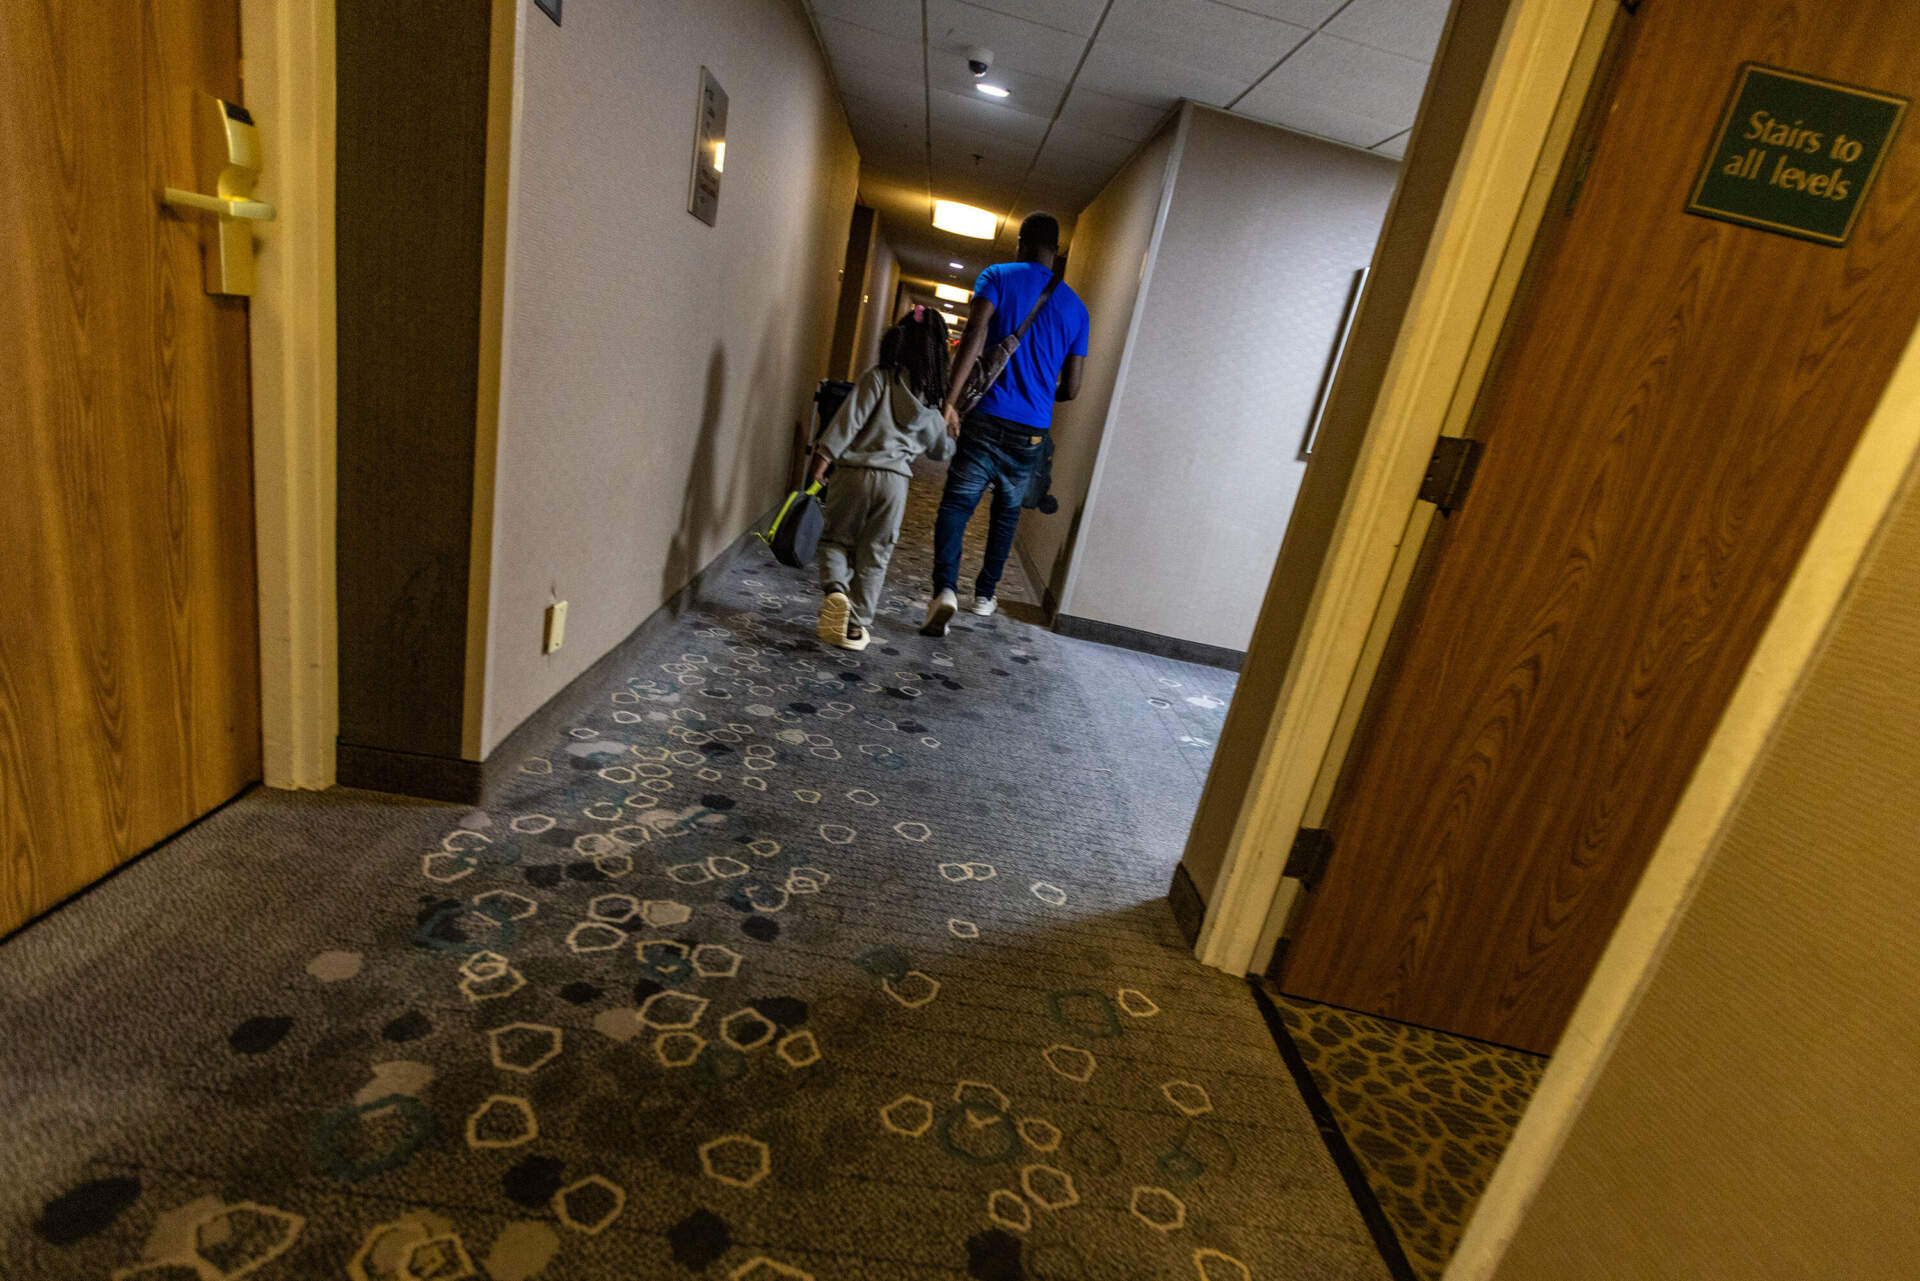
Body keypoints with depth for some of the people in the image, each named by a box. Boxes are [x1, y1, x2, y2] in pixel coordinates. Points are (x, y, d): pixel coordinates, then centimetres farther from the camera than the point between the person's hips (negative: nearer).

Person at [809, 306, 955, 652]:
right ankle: (857, 626, 13)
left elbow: (849, 420, -13)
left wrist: (823, 457, -12)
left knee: (836, 539, 13)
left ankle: (835, 588, -14)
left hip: (854, 472, -2)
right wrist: (949, 444, 41)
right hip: (895, 481, 2)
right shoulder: (930, 398, 7)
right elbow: (940, 448, 19)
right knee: (874, 556, 10)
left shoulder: (877, 379, -4)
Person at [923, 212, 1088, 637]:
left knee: (956, 504, -1)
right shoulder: (1075, 306, 12)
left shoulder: (998, 276, 2)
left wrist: (950, 400, -21)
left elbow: (976, 334, -16)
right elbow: (1071, 389, 10)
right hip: (1033, 431, 3)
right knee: (1007, 511, 18)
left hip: (988, 417, -3)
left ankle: (945, 588, -22)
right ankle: (984, 595, 26)